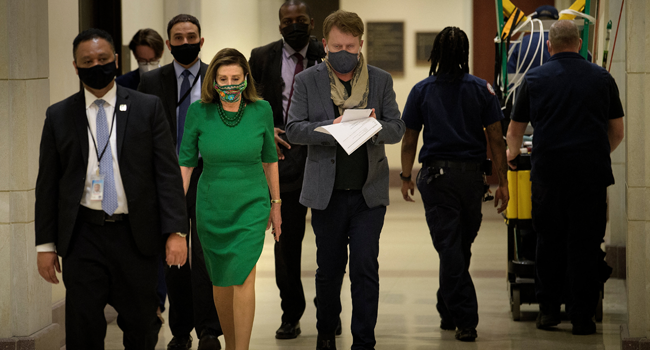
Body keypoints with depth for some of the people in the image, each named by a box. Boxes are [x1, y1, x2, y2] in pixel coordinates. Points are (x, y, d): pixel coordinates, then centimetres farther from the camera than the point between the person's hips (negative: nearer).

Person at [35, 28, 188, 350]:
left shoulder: (148, 108, 3)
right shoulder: (58, 116, 6)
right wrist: (45, 244, 3)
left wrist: (176, 231, -10)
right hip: (82, 237, 1)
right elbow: (47, 184, 8)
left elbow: (168, 172, -1)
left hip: (135, 237, 0)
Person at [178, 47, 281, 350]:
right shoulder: (199, 112, -8)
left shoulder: (261, 110, -6)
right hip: (211, 208, 1)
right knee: (221, 281, 11)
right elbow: (186, 163, -1)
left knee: (243, 278, -14)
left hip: (251, 207, -1)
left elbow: (269, 158, 7)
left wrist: (276, 204, 13)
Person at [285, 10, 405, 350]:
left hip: (369, 191, 0)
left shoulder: (381, 80, 6)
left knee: (365, 268, -6)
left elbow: (397, 129, 3)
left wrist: (375, 126, -20)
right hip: (327, 192, 0)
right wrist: (331, 127, -21)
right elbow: (294, 129, -4)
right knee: (329, 268, 10)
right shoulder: (307, 81, 3)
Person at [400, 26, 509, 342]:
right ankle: (449, 312, 27)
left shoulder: (422, 91, -1)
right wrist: (502, 183, 3)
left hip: (437, 175, -1)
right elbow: (496, 139, -2)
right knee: (461, 247, 16)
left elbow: (409, 140, 4)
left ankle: (465, 320, -8)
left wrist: (406, 177, 17)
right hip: (471, 174, 2)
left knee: (449, 248, -1)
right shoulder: (481, 89, 0)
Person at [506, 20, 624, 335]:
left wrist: (512, 154, 39)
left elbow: (514, 131, 17)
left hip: (548, 171, 0)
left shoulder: (535, 79, 7)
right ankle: (582, 316, 3)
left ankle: (548, 310, 14)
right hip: (591, 173, 0)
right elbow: (617, 132, 13)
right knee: (585, 244, 2)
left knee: (549, 241, 11)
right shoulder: (601, 78, 8)